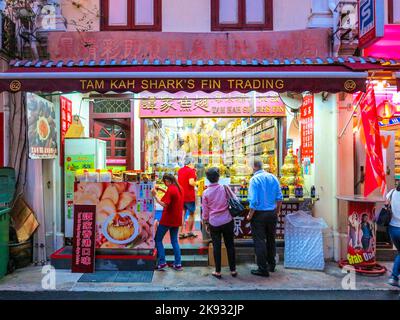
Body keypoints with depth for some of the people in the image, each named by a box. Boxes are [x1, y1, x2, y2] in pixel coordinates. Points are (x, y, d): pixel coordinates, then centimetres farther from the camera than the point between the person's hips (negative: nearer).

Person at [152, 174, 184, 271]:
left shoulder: (170, 189, -19)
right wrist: (162, 190, 17)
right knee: (174, 241, 15)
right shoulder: (179, 188, 7)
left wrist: (155, 195, -19)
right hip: (177, 219, 8)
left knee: (158, 239, 6)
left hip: (167, 219, -8)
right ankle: (178, 264, 12)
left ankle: (162, 262, 2)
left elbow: (164, 204, -25)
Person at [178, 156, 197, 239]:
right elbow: (191, 182, -25)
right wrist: (196, 183, -4)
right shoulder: (191, 171, -13)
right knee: (191, 214, 10)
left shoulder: (180, 170, 9)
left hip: (181, 195, 6)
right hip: (189, 196, -6)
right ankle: (190, 232, 16)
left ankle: (181, 233, 8)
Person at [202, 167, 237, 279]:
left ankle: (218, 271, 13)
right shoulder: (225, 188, -8)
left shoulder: (206, 192, -6)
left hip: (214, 223, 0)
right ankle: (233, 270, 19)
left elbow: (205, 210, 1)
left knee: (216, 246, 8)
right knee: (230, 245, 11)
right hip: (227, 221, 0)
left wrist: (206, 223, 11)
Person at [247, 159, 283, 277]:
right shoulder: (273, 177, 0)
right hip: (272, 214, 6)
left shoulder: (254, 179, -16)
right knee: (271, 239, 20)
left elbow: (254, 201, -21)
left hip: (259, 214, -6)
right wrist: (277, 211, 15)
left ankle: (263, 269, 12)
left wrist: (250, 215, -9)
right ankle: (271, 265, 33)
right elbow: (279, 197, 2)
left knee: (259, 241, 5)